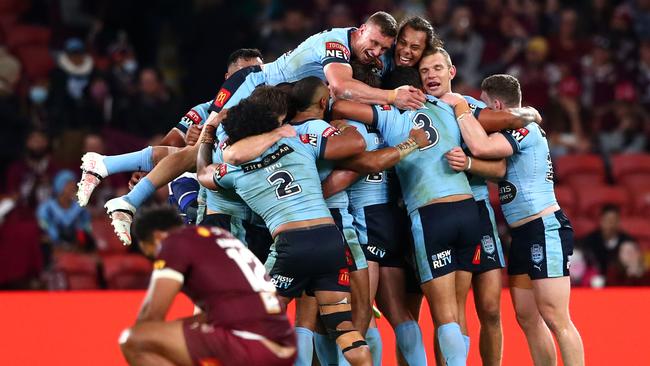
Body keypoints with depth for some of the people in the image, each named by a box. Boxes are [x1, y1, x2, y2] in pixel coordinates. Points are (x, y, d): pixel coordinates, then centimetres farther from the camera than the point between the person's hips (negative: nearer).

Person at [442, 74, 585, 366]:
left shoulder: (526, 129, -13)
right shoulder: (510, 134, 18)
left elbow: (480, 146, -27)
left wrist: (460, 106, -16)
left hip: (545, 229, -10)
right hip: (523, 235, 10)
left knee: (554, 318, -13)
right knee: (527, 318, 10)